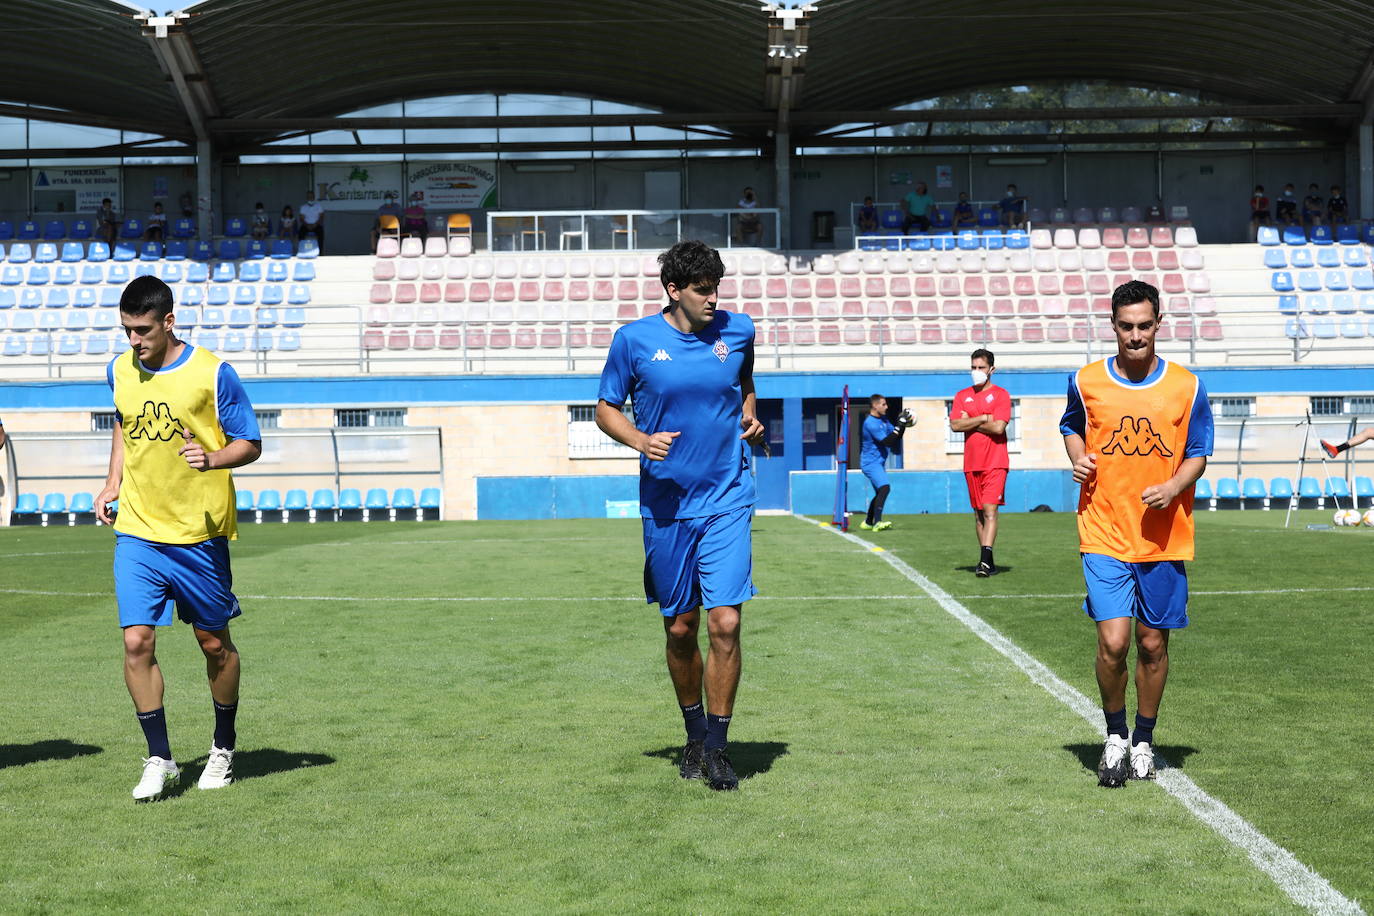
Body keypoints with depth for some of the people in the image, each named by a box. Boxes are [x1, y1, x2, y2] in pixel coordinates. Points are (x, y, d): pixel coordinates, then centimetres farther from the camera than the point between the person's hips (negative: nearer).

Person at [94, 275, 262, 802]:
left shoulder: (213, 374, -10)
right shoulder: (119, 371, 4)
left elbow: (250, 444, -4)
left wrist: (213, 458, -24)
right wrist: (114, 481, 12)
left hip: (200, 534, -3)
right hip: (136, 532, 3)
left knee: (213, 642, 8)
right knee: (136, 642, -8)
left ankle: (223, 748, 30)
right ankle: (159, 760, 4)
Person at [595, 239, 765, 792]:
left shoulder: (737, 330, 2)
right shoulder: (635, 340, -4)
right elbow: (606, 409, 6)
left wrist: (750, 419, 2)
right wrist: (640, 440, -13)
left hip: (727, 501, 0)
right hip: (666, 503, 0)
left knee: (725, 623, -10)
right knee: (680, 628, 8)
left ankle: (717, 747, 3)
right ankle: (695, 735, 29)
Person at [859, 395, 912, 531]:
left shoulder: (883, 420, 11)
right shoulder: (871, 423, -19)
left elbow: (896, 438, 12)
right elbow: (887, 442, -25)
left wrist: (903, 425, -4)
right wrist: (899, 425, -26)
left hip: (879, 462, 10)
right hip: (871, 462, -10)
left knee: (880, 492, 18)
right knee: (884, 487, -25)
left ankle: (867, 523, 29)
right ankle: (877, 523, -30)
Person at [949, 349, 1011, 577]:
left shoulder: (1000, 395, 0)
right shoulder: (962, 396, 12)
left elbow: (998, 427, -13)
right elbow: (955, 425, -2)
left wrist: (970, 421, -4)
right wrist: (984, 418, -7)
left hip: (995, 463, -5)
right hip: (971, 463, 5)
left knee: (990, 510, -14)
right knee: (978, 513, 8)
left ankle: (985, 559, -22)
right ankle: (986, 561, 15)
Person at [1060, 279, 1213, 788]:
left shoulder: (1186, 387, -1)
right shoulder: (1086, 382, 0)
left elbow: (1197, 454, 8)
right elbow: (1071, 427, 19)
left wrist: (1173, 487, -12)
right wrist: (1077, 459, -2)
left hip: (1164, 539, 1)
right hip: (1104, 536, -1)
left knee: (1153, 644, 8)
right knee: (1113, 642, -11)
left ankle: (1144, 741, 27)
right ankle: (1114, 737, 12)